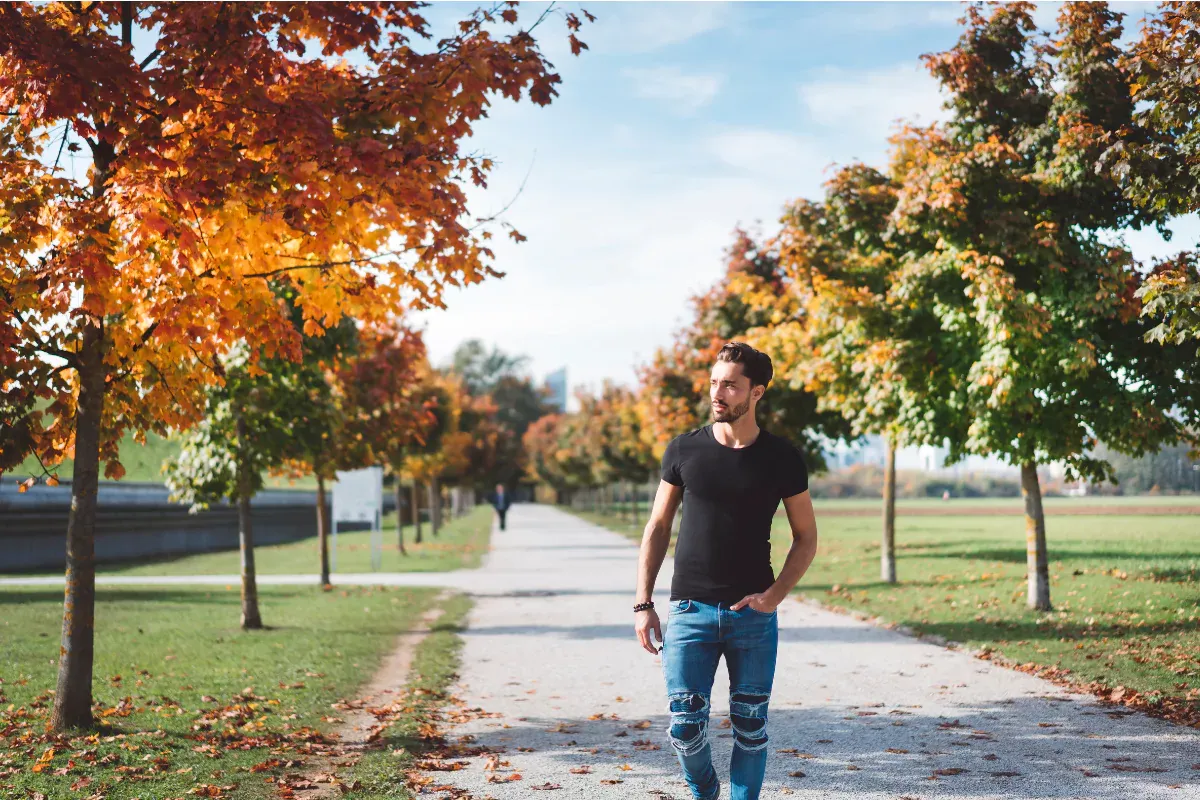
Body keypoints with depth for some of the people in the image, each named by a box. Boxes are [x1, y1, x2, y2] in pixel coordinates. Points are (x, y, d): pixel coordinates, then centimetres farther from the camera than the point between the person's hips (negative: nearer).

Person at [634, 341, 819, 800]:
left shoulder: (781, 458, -1)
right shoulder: (684, 450, 1)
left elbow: (806, 537, 6)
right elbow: (658, 528, 7)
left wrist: (775, 594, -9)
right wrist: (643, 604, 0)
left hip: (754, 614, 0)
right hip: (691, 609, 0)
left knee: (750, 726, 6)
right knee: (685, 725, -2)